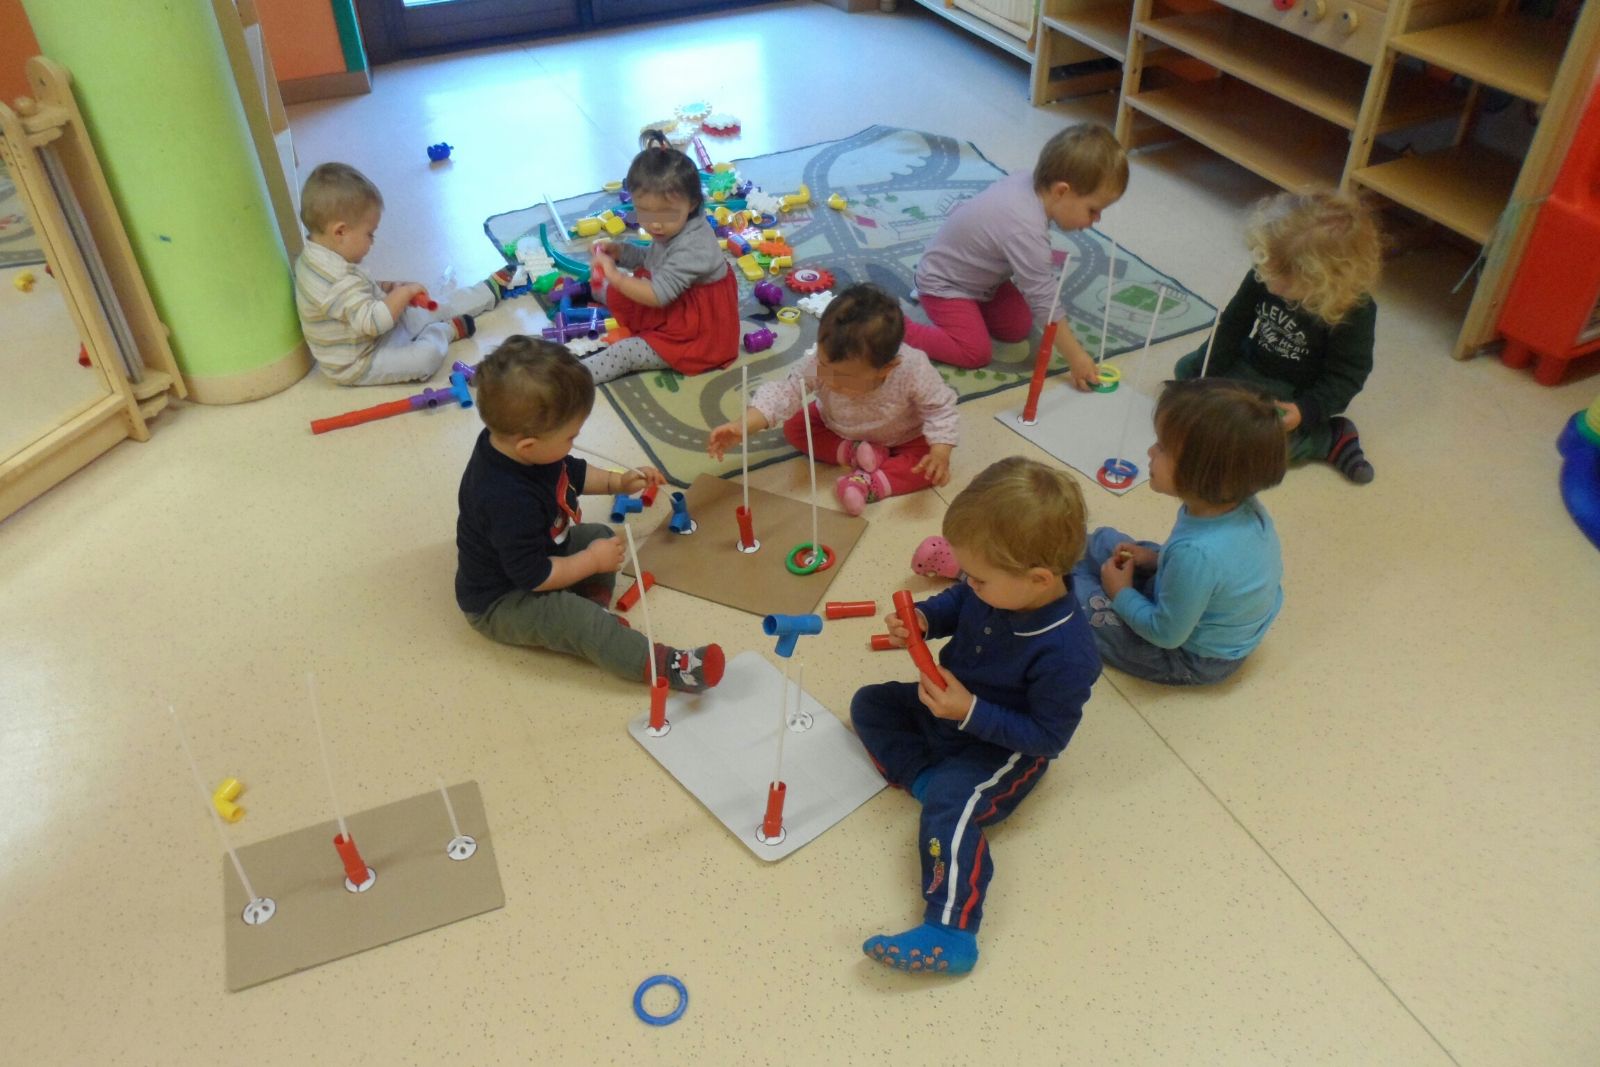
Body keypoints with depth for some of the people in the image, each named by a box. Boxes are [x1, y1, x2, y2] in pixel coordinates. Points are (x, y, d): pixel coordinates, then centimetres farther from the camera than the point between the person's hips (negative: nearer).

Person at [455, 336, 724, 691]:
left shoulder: (513, 443, -13)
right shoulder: (509, 501, -41)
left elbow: (572, 473, 10)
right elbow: (533, 576, -32)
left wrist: (617, 481, -1)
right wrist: (592, 561, -21)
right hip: (501, 603, -10)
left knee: (601, 537, 13)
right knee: (579, 621, -28)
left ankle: (594, 608, -3)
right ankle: (665, 666, -30)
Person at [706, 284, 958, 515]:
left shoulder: (913, 371, -40)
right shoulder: (817, 364, -36)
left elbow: (940, 408, -26)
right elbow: (784, 394, -34)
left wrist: (940, 452, -40)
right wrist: (742, 427, -48)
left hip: (902, 438, -3)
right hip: (839, 430, 3)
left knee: (933, 465, -25)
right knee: (794, 427, -11)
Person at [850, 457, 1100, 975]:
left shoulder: (1064, 654, -36)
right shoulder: (998, 587, -17)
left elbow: (1048, 737, -26)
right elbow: (957, 603, 7)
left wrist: (971, 713, -32)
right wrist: (924, 618, -15)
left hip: (1005, 750, -8)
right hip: (952, 705, 9)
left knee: (951, 807, -30)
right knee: (869, 703, 8)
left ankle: (949, 934, -31)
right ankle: (925, 777, -9)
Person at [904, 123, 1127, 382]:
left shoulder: (1028, 183, -14)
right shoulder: (1027, 231, -38)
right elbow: (1044, 302, -33)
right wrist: (1076, 358, -26)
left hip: (976, 276, 9)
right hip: (944, 283, -9)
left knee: (1019, 328, 8)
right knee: (976, 352, -19)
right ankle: (897, 330, -10)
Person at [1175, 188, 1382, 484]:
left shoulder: (1354, 311, -28)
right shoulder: (1264, 278, -16)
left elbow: (1346, 375, -20)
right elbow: (1233, 324, -5)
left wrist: (1305, 411, -33)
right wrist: (1205, 374, -11)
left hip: (1298, 392, -6)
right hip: (1252, 363, 6)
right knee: (1187, 369, -3)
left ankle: (1331, 439, -6)